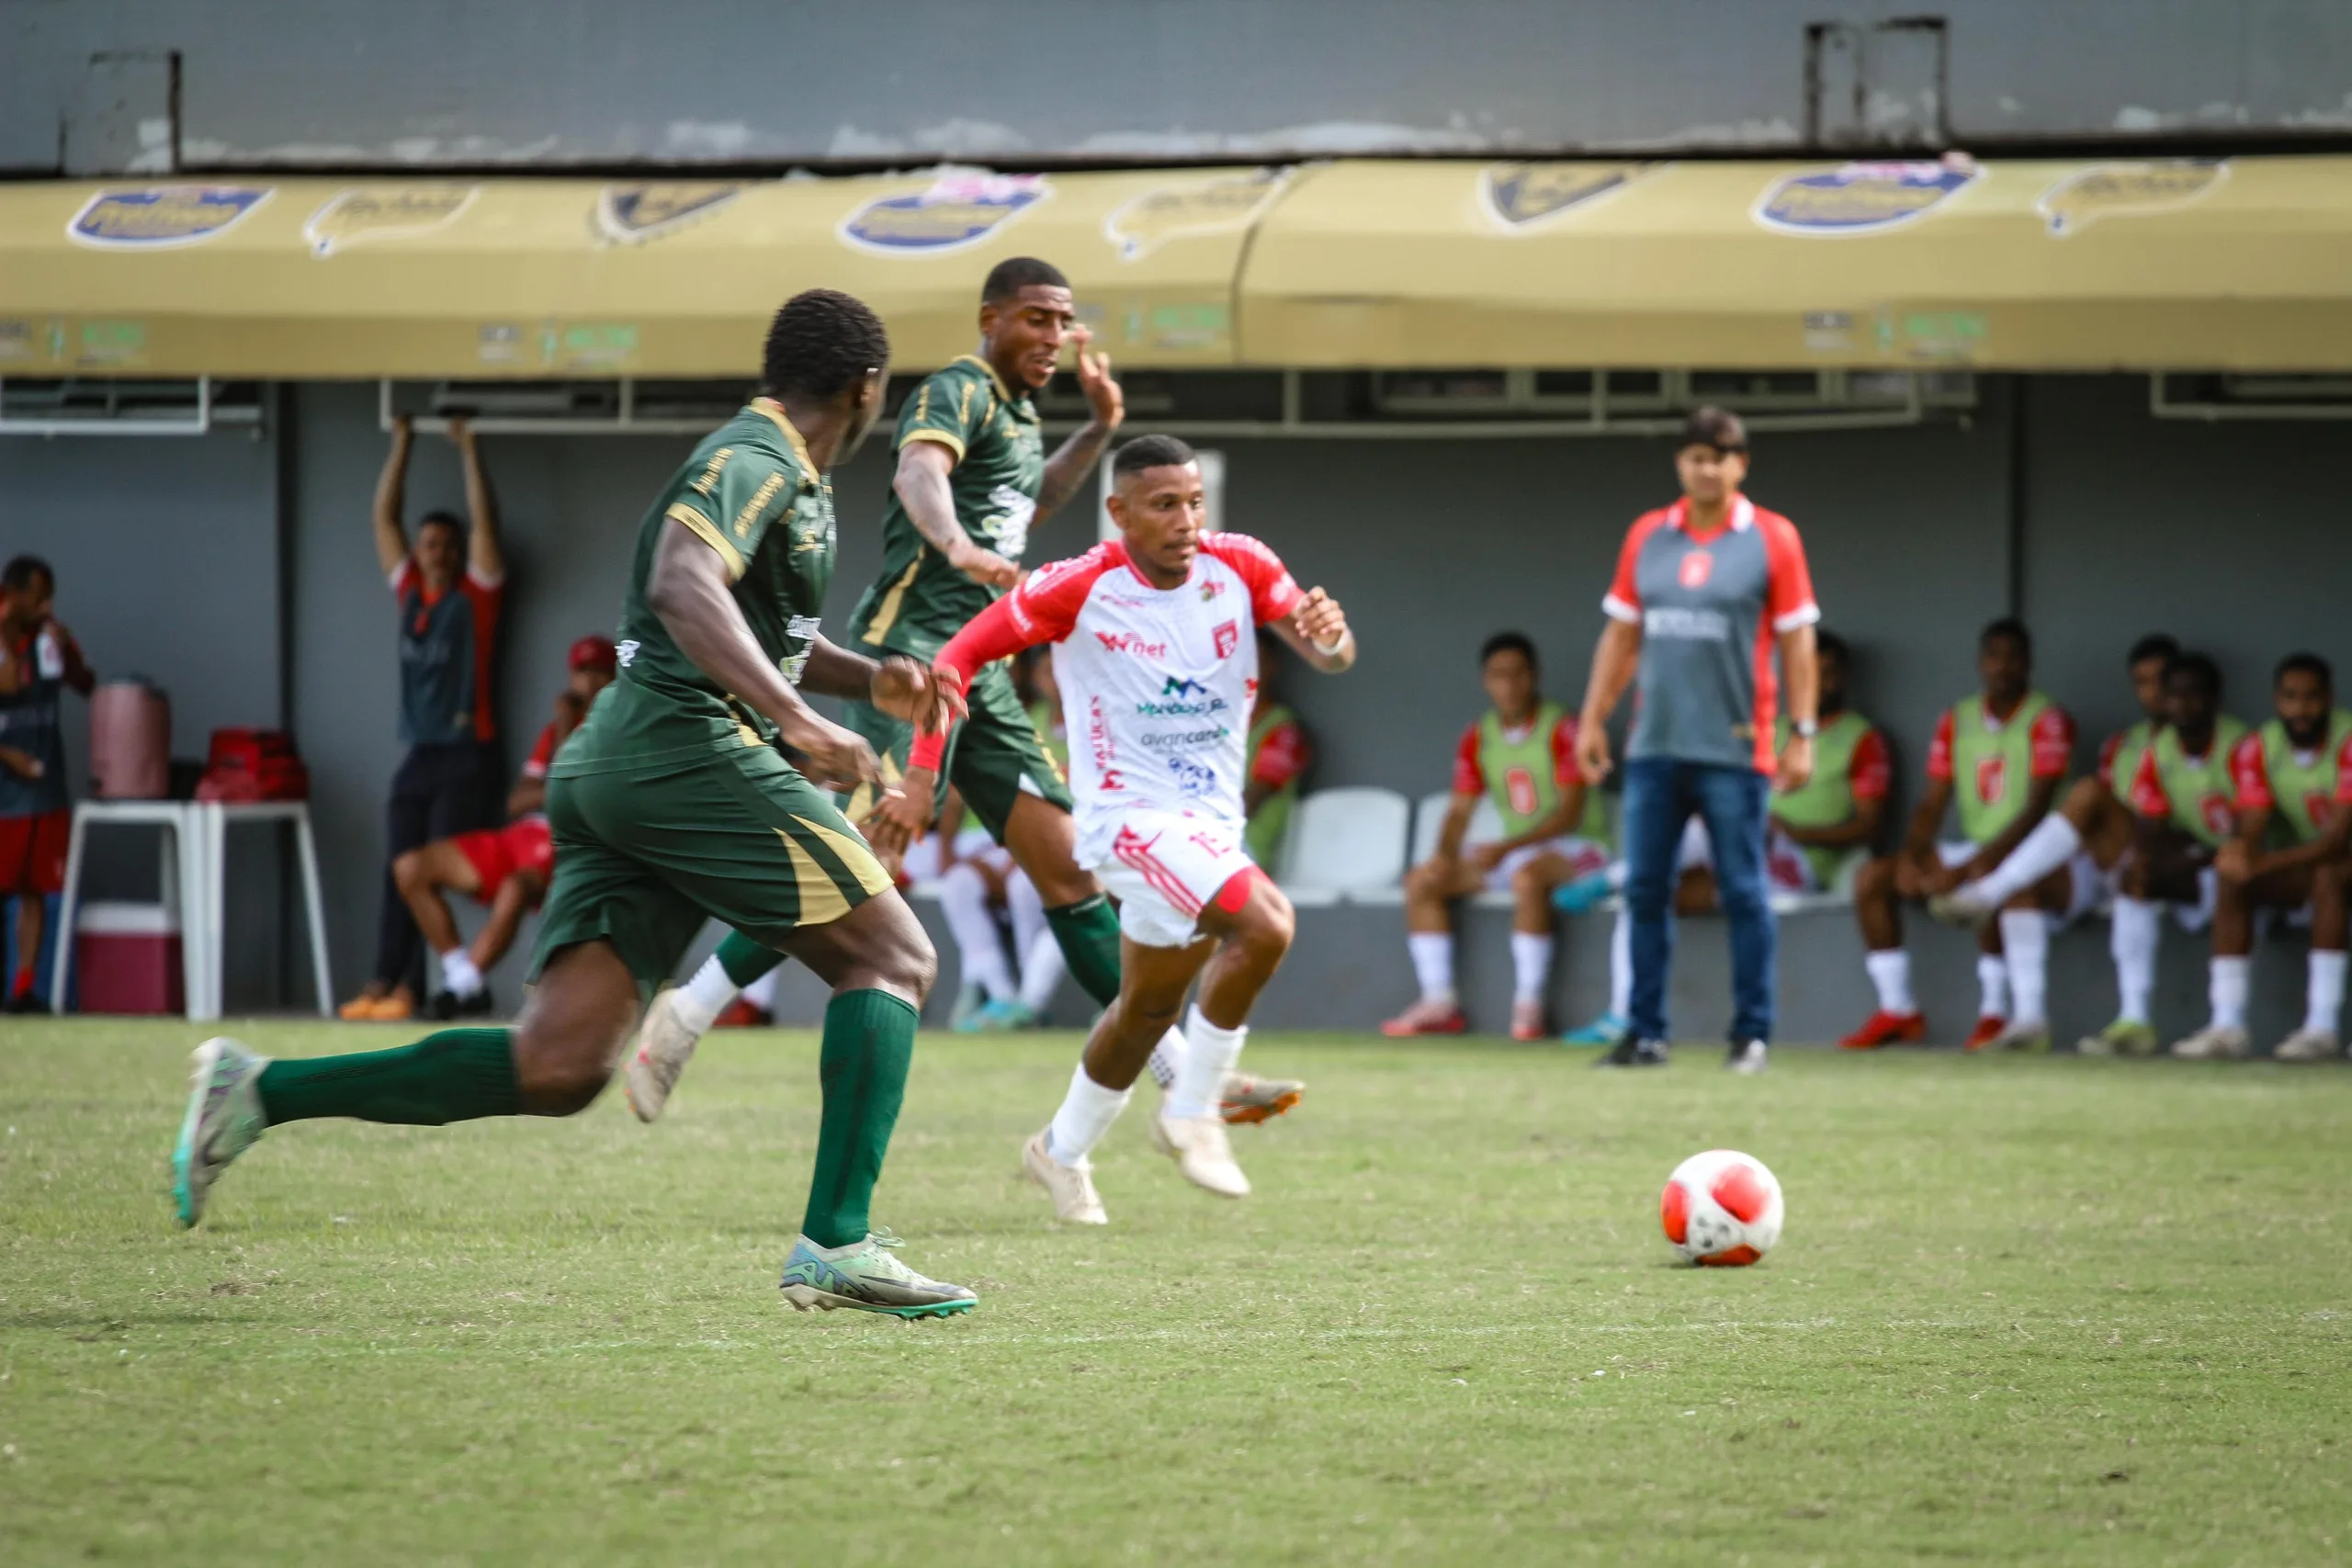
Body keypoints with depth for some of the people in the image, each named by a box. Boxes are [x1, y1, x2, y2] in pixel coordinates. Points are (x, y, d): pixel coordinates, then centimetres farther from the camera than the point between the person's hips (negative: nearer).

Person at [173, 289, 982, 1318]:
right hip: (689, 748, -9)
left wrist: (871, 679, 25)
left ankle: (260, 1093, -5)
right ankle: (836, 1243, -16)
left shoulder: (784, 476, 25)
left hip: (604, 771, 10)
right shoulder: (754, 461, -6)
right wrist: (795, 717, -33)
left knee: (555, 1069, -2)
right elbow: (684, 586, -25)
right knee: (895, 957, -4)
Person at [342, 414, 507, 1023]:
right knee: (399, 875, 0)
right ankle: (384, 981, -3)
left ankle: (414, 985, -14)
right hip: (419, 755, 6)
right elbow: (384, 519, 14)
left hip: (466, 755, -6)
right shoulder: (411, 594, 13)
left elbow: (484, 523, -10)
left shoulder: (476, 596, 0)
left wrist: (469, 449, -10)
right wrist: (401, 444, 11)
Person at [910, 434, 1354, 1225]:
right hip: (1130, 812, -6)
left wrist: (1327, 635, -32)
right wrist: (923, 772, -17)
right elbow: (961, 656, -8)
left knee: (1149, 1008, 19)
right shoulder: (1079, 589, -15)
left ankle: (1062, 1151, 41)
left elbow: (1329, 655, -7)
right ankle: (1191, 1114, -13)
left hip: (1212, 819, 6)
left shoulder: (1239, 566, -4)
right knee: (1264, 922, -28)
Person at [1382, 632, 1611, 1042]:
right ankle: (1438, 1001, -11)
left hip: (1576, 845, -7)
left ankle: (1528, 1007, -36)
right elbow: (1460, 810, 8)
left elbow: (1570, 812, -17)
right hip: (1513, 851, 7)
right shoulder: (1478, 738, 8)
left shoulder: (1563, 728, -12)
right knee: (1422, 880, -7)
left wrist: (1507, 848, -27)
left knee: (1528, 875, -40)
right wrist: (1444, 855, -14)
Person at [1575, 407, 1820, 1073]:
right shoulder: (1647, 536, 10)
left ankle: (1752, 1035, 5)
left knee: (1742, 893, -1)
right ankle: (1645, 1034, 9)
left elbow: (1796, 642, -1)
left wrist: (1801, 736, -6)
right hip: (1654, 746, 4)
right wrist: (1593, 719, 10)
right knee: (1645, 890, 3)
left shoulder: (1771, 539, -1)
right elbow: (1621, 636, 15)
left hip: (1733, 750, -4)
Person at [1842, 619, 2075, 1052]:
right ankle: (1897, 1009, -4)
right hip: (1972, 850, 7)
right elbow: (1932, 803, 9)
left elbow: (2036, 809, -18)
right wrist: (1911, 855, -12)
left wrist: (1969, 867, -25)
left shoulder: (2046, 720, -9)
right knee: (1872, 878, -7)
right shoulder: (1957, 720, 11)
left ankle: (1994, 1011, -31)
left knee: (1987, 877, -39)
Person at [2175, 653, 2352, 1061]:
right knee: (2231, 877, -19)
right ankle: (2227, 1025, -22)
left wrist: (2263, 864, -40)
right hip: (2302, 868, 5)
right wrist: (2240, 851, -36)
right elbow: (2251, 833, -9)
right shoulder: (2257, 751, -3)